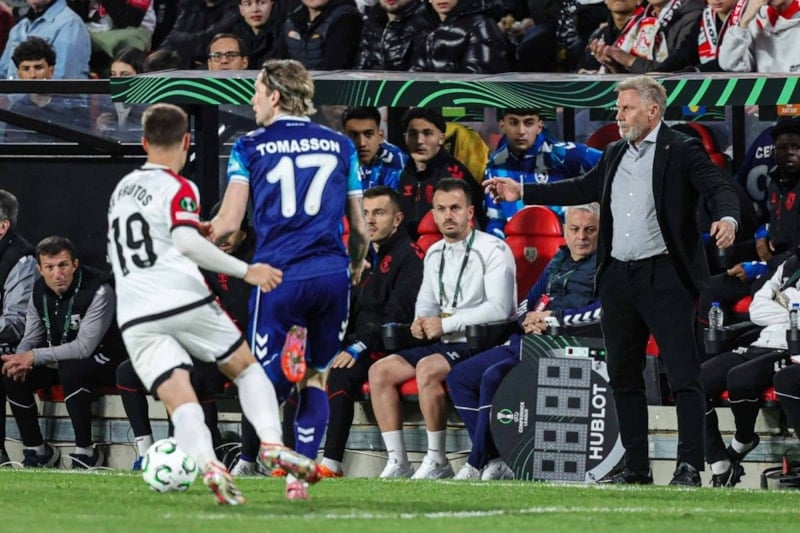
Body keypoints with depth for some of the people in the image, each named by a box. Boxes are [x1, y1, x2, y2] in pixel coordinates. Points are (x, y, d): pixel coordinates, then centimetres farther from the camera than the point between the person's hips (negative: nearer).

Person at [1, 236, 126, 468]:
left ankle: (85, 452, -27)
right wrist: (21, 360, -23)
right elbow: (30, 339, 3)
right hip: (58, 360, 7)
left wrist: (34, 356, -30)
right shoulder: (40, 292, -2)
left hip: (102, 359, -7)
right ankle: (36, 450, 0)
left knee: (70, 369, -38)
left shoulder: (99, 291, -23)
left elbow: (84, 347, -29)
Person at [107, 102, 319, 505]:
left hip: (134, 318, 4)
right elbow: (186, 242, -19)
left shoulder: (122, 189, 20)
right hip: (184, 301, -4)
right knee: (246, 368, 16)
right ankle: (272, 443, -2)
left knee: (179, 400, -5)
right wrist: (244, 270, -17)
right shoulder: (178, 188, -2)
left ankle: (207, 464, -31)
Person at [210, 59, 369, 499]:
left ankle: (287, 362, -31)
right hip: (332, 273, 3)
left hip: (279, 273, -3)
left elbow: (228, 223, 0)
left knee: (263, 376, 5)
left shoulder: (251, 146, 5)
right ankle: (301, 475, 4)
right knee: (315, 377, 14)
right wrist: (357, 266, 36)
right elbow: (359, 228, 16)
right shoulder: (340, 145, 14)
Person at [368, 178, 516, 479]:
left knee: (428, 369, -34)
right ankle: (398, 463, -10)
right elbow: (426, 301, 24)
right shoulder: (434, 253, 17)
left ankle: (437, 462, -23)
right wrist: (421, 321, -1)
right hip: (442, 343, 8)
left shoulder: (493, 250, -8)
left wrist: (446, 324, -17)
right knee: (380, 371, -7)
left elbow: (499, 308, -18)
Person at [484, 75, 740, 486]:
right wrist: (522, 193, 24)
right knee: (623, 375, 11)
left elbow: (719, 188, -15)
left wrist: (726, 218, -36)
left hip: (664, 277, -8)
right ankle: (636, 466, 18)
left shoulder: (682, 152, -5)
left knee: (683, 374, -9)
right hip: (618, 277, 8)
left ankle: (690, 466, -10)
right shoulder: (615, 155, 16)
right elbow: (582, 189, 25)